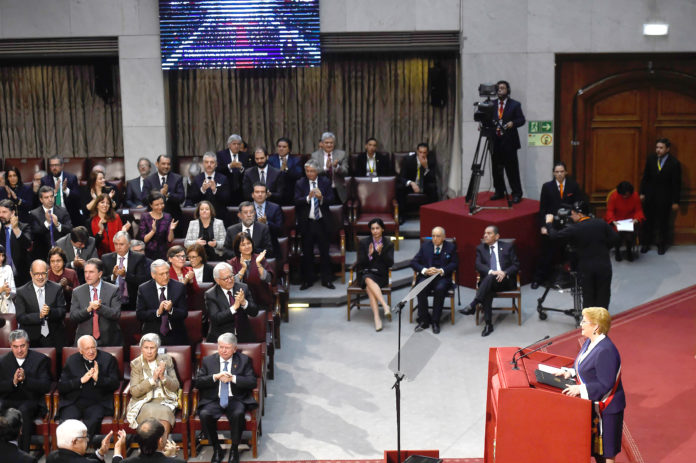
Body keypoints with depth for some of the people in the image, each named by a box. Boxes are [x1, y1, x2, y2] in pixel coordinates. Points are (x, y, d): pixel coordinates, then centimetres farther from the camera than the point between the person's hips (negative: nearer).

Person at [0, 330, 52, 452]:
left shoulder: (40, 359, 1)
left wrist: (25, 379, -20)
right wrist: (13, 382, -15)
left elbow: (46, 387, -6)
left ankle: (23, 453, -28)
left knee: (23, 410, -36)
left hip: (32, 401, -2)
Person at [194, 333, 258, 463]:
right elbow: (198, 382, 3)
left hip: (235, 399, -1)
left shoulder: (244, 360, 9)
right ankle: (217, 449, -10)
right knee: (204, 414, -30)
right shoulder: (208, 361, 12)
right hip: (213, 400, 1)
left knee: (238, 414, -34)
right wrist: (215, 377, -13)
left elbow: (252, 382, -1)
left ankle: (234, 449, -12)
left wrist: (233, 378, -14)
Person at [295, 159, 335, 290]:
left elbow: (331, 199, -7)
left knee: (325, 252, 7)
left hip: (322, 222, 0)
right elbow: (297, 201, -11)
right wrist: (308, 197, -29)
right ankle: (308, 280, 18)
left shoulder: (325, 182, 2)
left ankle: (327, 279, 16)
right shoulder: (300, 183, 0)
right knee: (307, 253, 8)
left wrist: (321, 198, -27)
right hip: (307, 223, 0)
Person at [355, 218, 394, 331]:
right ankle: (385, 306, -47)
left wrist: (381, 253, -16)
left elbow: (390, 263, -2)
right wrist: (370, 255, -15)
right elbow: (360, 263, 3)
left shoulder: (388, 243, 8)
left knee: (369, 287, -34)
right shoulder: (364, 242, 9)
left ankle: (377, 318, -41)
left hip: (381, 275, -1)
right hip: (366, 273, 1)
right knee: (369, 281, -37)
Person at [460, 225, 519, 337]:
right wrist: (491, 272, -19)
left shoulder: (507, 247, 12)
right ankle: (488, 324, -37)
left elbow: (516, 265, 5)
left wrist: (505, 273, -16)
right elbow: (478, 265, 0)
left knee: (490, 278, -36)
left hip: (505, 280, -1)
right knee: (488, 291, -35)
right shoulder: (480, 248, 15)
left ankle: (472, 305, -44)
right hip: (488, 281, 2)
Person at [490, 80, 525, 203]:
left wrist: (513, 123, -19)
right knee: (496, 169, 8)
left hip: (509, 142, -4)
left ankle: (516, 194, 0)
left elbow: (521, 119, -1)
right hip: (495, 141, 4)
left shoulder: (515, 104, 3)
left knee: (512, 169, -5)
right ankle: (499, 192, 20)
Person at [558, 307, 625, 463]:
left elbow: (605, 385, -27)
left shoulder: (605, 351, -28)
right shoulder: (590, 342, 2)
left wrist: (580, 389, -25)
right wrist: (570, 372, 1)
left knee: (606, 449, 5)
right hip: (592, 403, 9)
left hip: (605, 408, -9)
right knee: (595, 443, 21)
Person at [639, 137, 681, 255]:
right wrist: (642, 193, 3)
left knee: (663, 222, 7)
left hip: (664, 198, -3)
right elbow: (645, 177, 6)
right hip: (650, 196, 3)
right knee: (648, 221, 11)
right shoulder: (651, 159, -3)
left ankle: (662, 245, 24)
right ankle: (646, 243, 25)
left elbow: (676, 183, -8)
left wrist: (675, 201, -7)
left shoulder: (674, 163, -13)